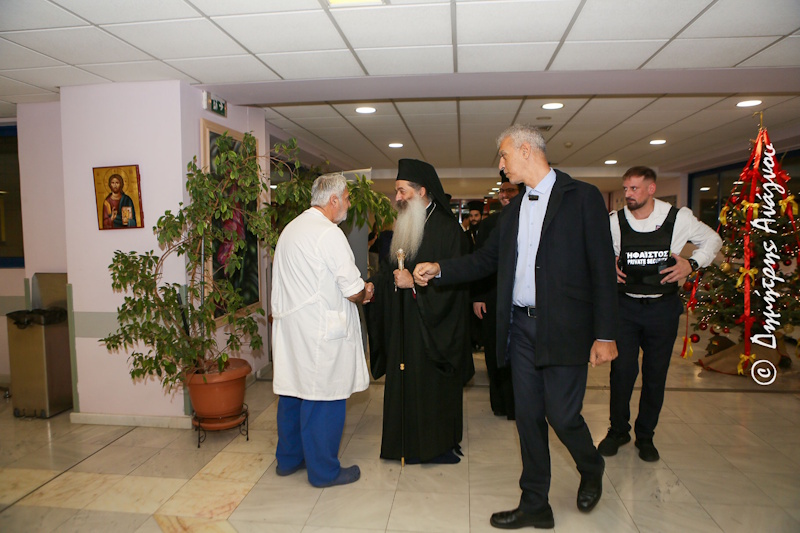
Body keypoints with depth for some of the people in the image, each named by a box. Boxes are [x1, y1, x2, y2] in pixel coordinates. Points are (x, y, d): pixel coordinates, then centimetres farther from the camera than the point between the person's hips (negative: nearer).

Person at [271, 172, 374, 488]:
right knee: (323, 398, 3)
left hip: (289, 323, 9)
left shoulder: (291, 228, 11)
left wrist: (355, 294, 15)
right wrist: (365, 293, 7)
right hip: (319, 330, -9)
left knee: (292, 391, 18)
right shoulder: (329, 234, -16)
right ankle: (324, 470, 17)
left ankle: (288, 458, 34)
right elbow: (354, 291, -17)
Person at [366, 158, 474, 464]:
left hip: (433, 324, -7)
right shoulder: (403, 228, 11)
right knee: (405, 382, 11)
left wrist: (415, 283, -19)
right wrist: (375, 285, 0)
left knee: (433, 385, 2)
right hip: (403, 325, 7)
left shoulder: (447, 228, -12)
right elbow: (390, 272, 18)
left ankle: (439, 444, 20)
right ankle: (409, 444, 25)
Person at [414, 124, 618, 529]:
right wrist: (439, 269, 3)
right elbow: (486, 260, 15)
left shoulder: (582, 197, -5)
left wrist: (605, 335, -12)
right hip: (521, 327, 6)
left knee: (562, 414, 0)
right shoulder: (515, 207, 14)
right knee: (528, 416, 11)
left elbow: (602, 269, -8)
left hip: (564, 328, -6)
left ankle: (591, 470, 35)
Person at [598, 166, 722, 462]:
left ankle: (645, 436, 27)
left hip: (663, 307, 0)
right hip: (626, 306, 0)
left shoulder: (678, 219, -6)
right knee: (622, 371, -1)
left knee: (656, 374, 9)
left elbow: (712, 241, 11)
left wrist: (692, 264, -4)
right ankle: (618, 430, 21)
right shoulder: (615, 222, -5)